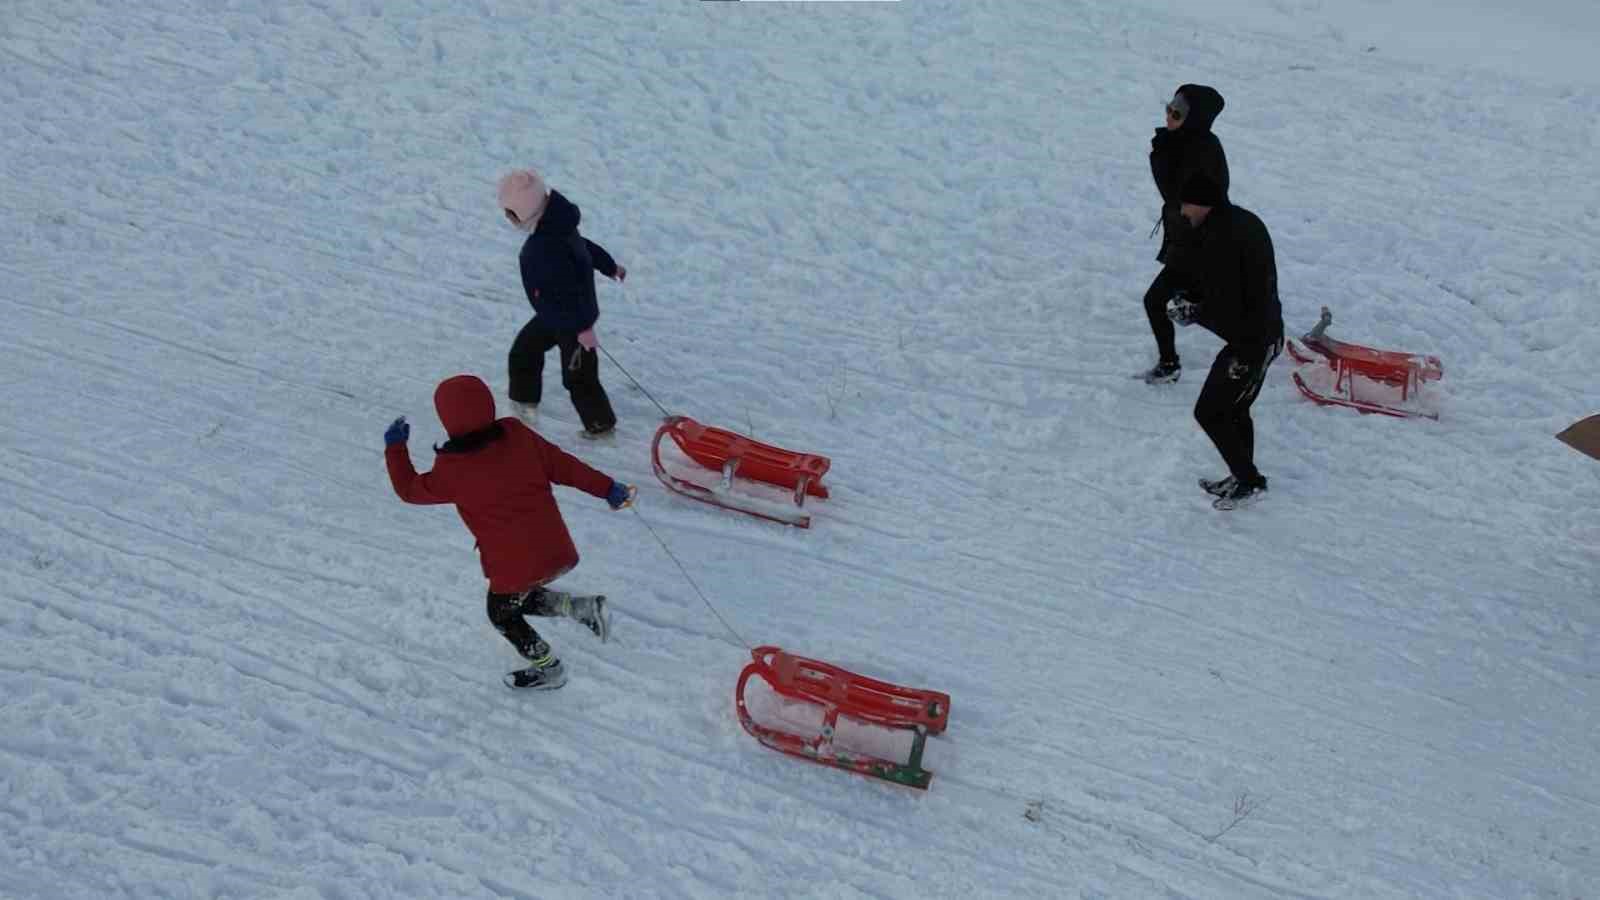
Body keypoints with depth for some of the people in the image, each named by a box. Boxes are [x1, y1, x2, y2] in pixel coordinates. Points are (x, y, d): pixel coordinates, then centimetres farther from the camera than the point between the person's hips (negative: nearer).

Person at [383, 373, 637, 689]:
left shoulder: (451, 471, -15)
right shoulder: (518, 435, -6)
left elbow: (410, 489, 2)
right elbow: (562, 464, 1)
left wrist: (395, 447, 15)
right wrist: (607, 488, 9)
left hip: (514, 566, -5)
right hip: (556, 551, 5)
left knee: (503, 615, 24)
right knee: (521, 600, 30)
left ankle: (547, 669, 36)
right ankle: (585, 608, 12)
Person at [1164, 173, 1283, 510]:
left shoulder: (1219, 242, -26)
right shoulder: (1244, 220, 6)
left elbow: (1225, 313, -25)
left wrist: (1192, 312, -7)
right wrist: (1190, 298, 4)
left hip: (1248, 344, -10)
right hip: (1268, 334, 10)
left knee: (1209, 413, 3)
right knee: (1235, 410, 22)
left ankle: (1250, 481, 13)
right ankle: (1243, 478, 36)